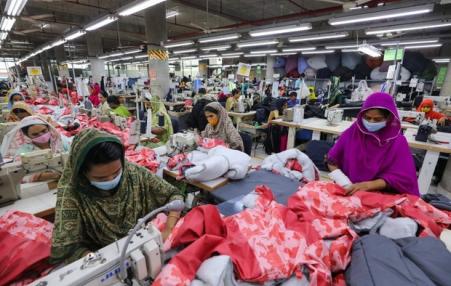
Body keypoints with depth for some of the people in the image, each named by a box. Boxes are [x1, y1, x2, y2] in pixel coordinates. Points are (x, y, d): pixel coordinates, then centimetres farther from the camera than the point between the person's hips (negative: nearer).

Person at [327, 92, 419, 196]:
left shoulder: (398, 141, -5)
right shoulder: (353, 132, -4)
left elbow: (401, 177, -9)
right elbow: (332, 160, 2)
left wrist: (368, 185, -21)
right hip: (348, 191, 0)